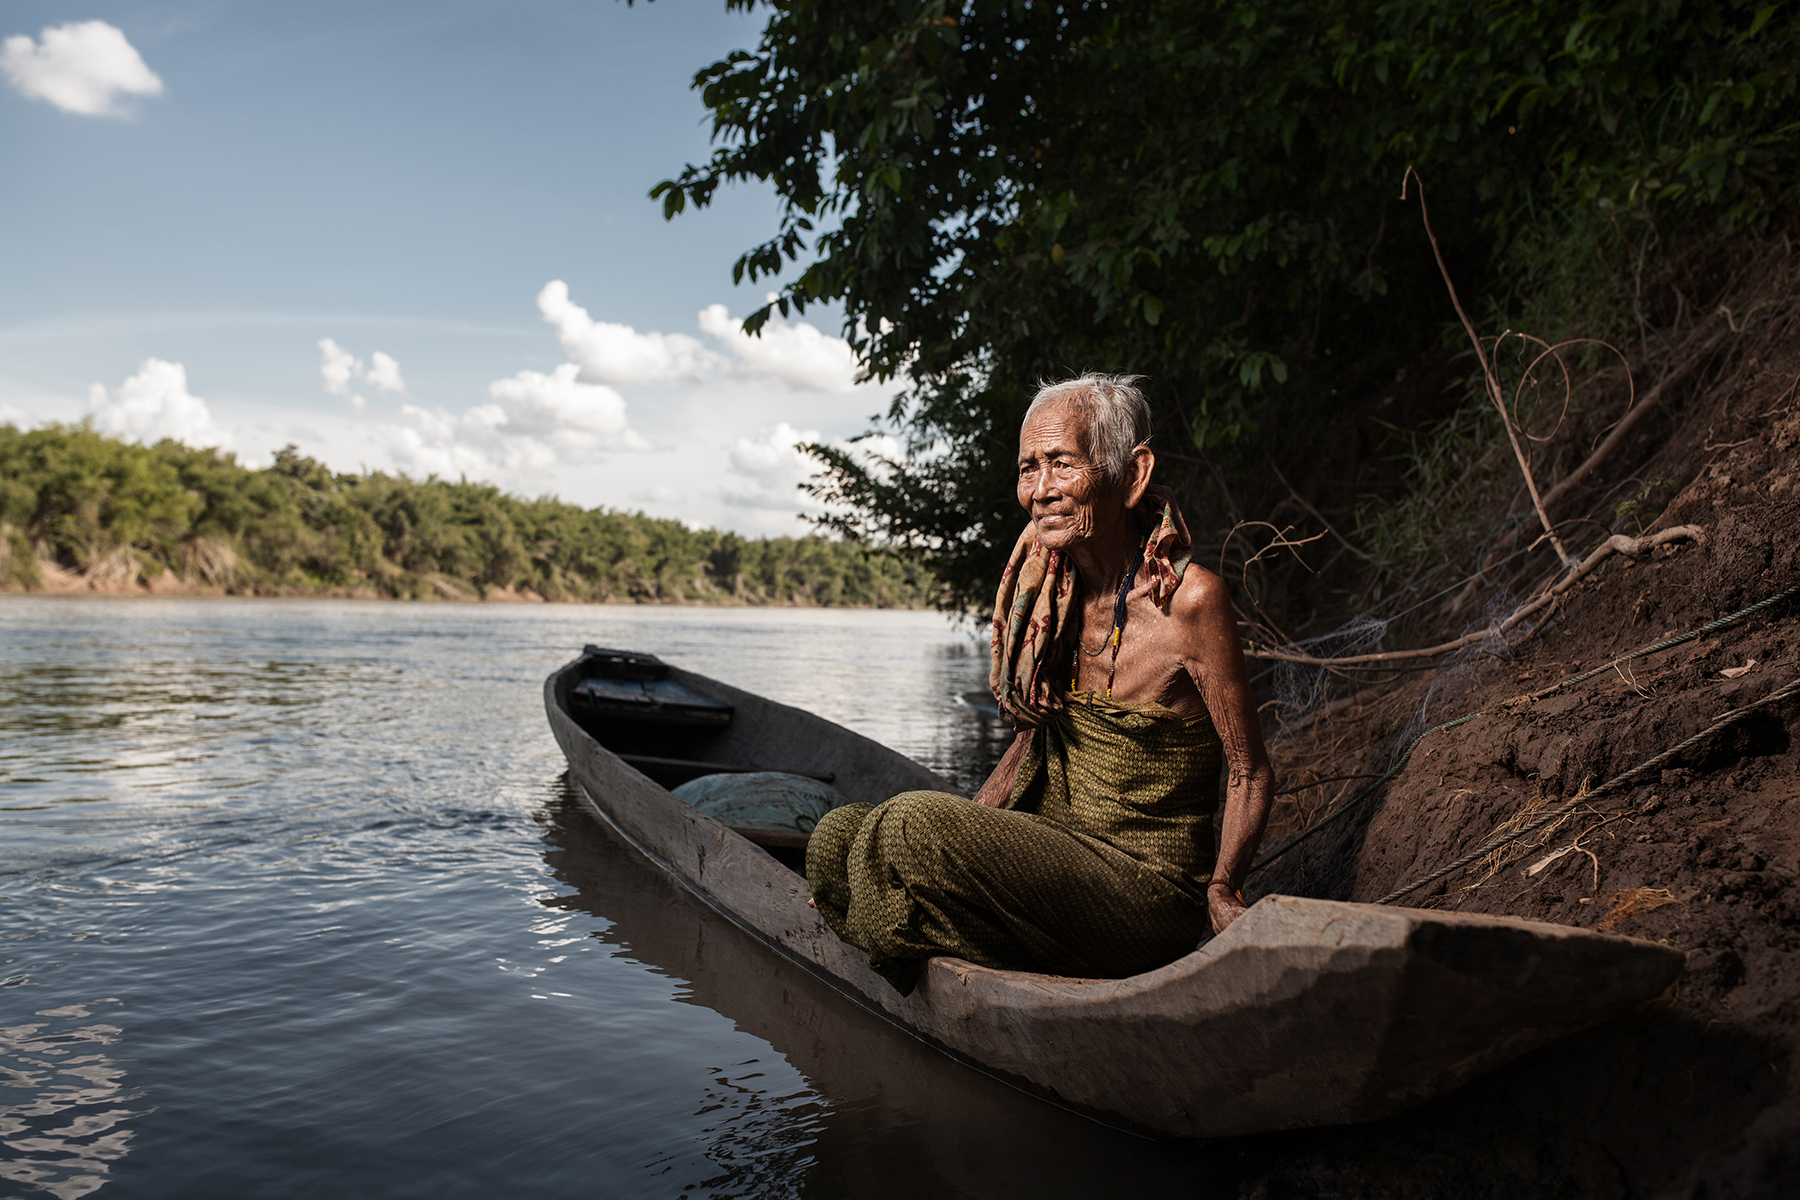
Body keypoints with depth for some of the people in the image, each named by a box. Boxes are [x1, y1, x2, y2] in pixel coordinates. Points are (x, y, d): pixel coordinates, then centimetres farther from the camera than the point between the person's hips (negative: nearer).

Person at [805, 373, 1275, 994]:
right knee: (838, 837, -9)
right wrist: (965, 826, 2)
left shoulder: (1189, 597, -16)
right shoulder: (1055, 584, 4)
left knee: (913, 823, -26)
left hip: (1149, 896, -6)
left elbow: (1251, 773, -9)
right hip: (1050, 857, 7)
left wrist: (1220, 891, -22)